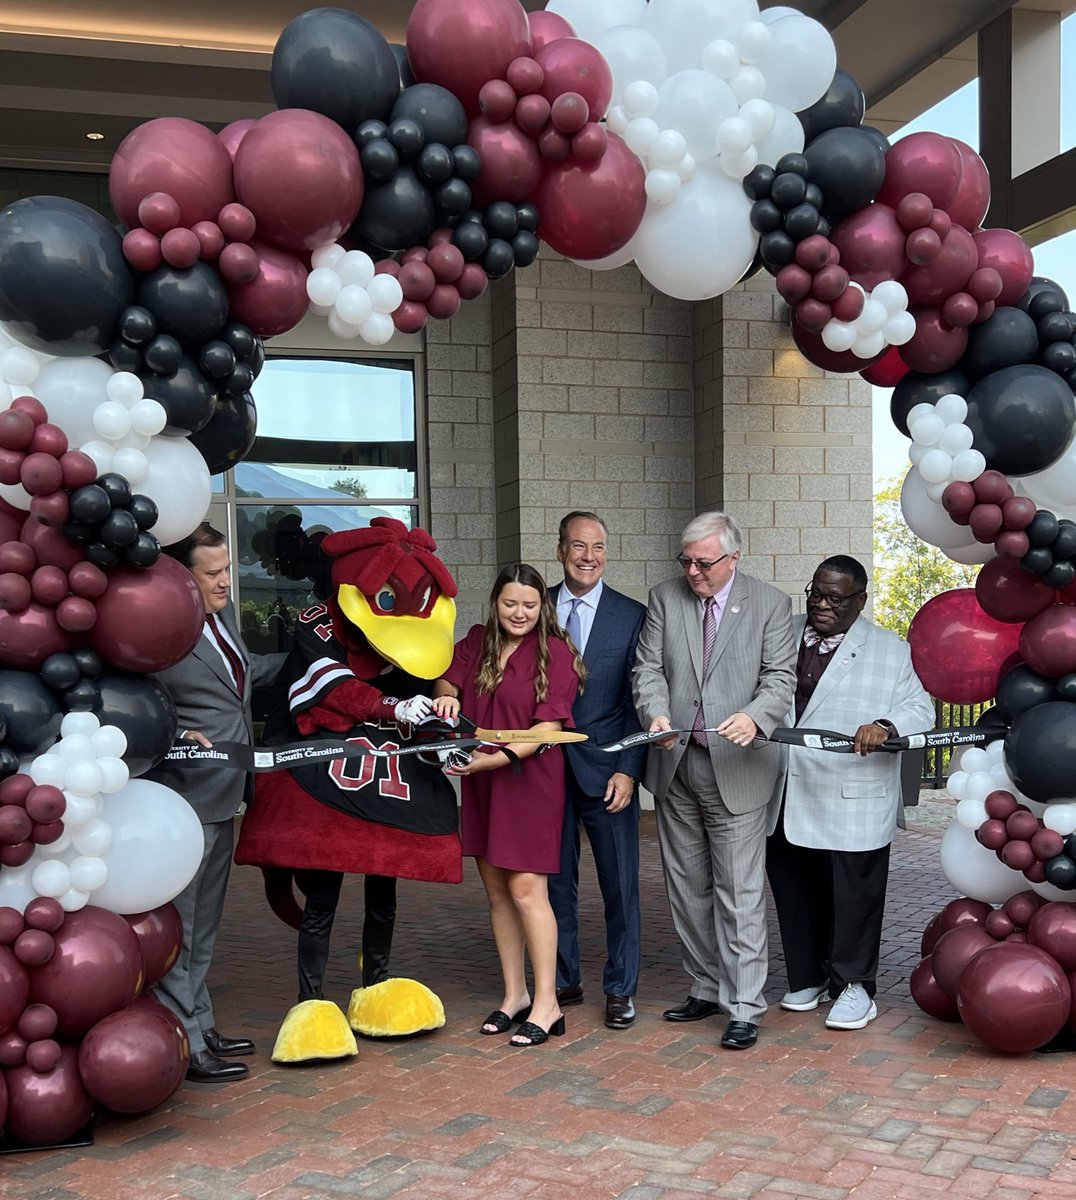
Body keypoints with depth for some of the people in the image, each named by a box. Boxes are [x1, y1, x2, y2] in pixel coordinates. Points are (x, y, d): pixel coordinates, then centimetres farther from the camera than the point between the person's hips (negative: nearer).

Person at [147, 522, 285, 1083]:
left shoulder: (221, 613, 9)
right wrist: (177, 736, -28)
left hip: (221, 795, 10)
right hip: (182, 798, -9)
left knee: (203, 924, 19)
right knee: (174, 924, 1)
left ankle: (200, 1026, 32)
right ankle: (183, 1045, 10)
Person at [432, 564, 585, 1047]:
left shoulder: (555, 652, -8)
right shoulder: (476, 643, 9)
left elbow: (548, 726, -13)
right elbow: (446, 679, 0)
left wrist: (495, 758, -23)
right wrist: (446, 697, -24)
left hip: (530, 780, -6)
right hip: (481, 783, 6)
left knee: (526, 890, -8)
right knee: (496, 892, 11)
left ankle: (546, 1004, 2)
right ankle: (514, 994, 23)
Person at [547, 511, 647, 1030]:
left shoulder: (632, 616, 0)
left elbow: (638, 701, -1)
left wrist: (628, 770, -9)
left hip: (605, 768, -2)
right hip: (546, 767, 2)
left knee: (620, 884, 4)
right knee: (554, 881, 10)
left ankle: (620, 988, 18)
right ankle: (563, 981, 25)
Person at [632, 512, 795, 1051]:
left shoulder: (770, 604, -1)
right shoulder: (665, 598, 6)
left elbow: (780, 676, -7)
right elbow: (648, 667, 2)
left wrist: (754, 716, -28)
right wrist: (656, 713, -19)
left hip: (735, 766, -4)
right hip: (675, 765, 4)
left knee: (739, 894, -4)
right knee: (687, 888, 14)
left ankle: (744, 1008, 4)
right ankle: (706, 988, 29)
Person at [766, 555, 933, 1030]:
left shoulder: (891, 652, -2)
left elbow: (920, 709, -6)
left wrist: (885, 725, -25)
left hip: (852, 807, -4)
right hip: (785, 800, 4)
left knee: (853, 897, 4)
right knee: (794, 894, 12)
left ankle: (854, 985, 20)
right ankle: (808, 978, 29)